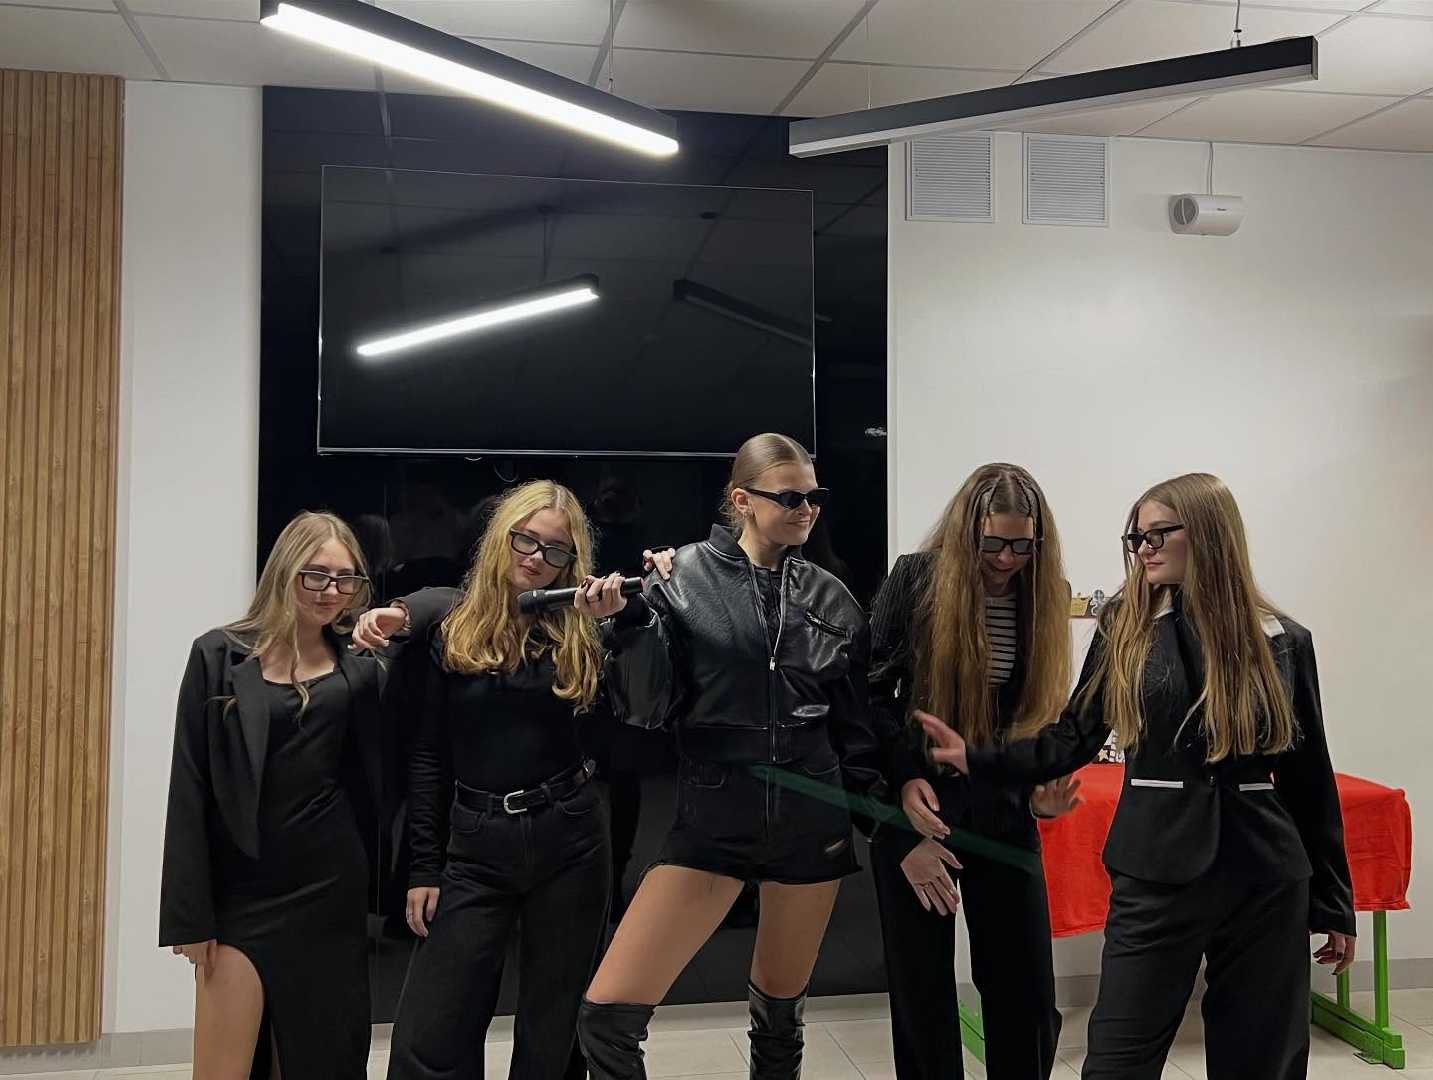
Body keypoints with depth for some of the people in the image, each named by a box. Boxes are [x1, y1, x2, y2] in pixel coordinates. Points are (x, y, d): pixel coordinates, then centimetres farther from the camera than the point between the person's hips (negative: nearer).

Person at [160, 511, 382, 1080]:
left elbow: (379, 776, 1)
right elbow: (189, 789, -4)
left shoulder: (359, 672, 5)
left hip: (326, 887, 2)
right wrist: (190, 913, -6)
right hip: (239, 890, -2)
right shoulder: (219, 656, -2)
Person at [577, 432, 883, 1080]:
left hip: (812, 820, 2)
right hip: (713, 819, -2)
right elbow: (646, 708, -7)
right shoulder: (684, 577, -5)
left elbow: (855, 726, 11)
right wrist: (634, 616, -20)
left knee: (780, 1016, 17)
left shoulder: (832, 600, 3)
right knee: (606, 1017, -10)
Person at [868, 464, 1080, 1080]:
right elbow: (874, 689, -4)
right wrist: (906, 778, -15)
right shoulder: (916, 579, -8)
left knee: (1027, 993, 5)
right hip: (918, 805, -2)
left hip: (1005, 810, 2)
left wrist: (1043, 786, -9)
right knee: (922, 989, 8)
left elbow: (1042, 709, 8)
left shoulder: (1046, 595, 1)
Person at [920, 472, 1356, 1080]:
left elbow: (1309, 776, 5)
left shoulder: (1282, 640, 2)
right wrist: (978, 759, -9)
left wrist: (1333, 904, 7)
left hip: (1266, 881, 1)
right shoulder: (1125, 628, 2)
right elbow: (1074, 738, 3)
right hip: (1156, 875, -1)